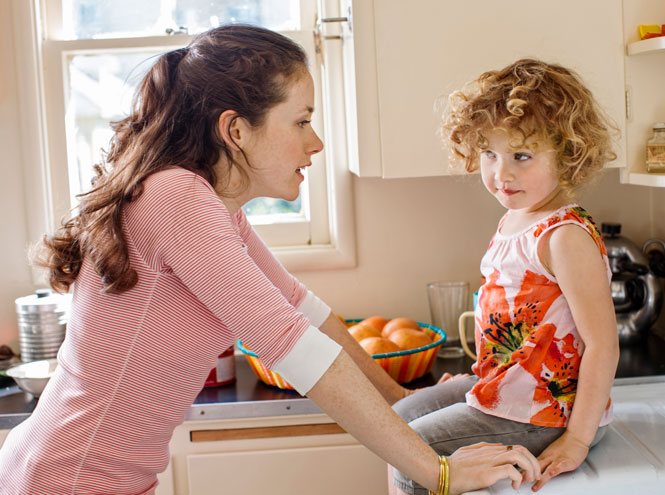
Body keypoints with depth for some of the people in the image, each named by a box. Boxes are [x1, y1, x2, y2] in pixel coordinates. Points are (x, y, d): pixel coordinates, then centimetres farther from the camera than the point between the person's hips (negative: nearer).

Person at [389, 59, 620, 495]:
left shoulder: (567, 237, -24)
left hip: (541, 411, -10)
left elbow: (603, 345, -25)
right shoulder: (514, 221, 5)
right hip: (501, 385, 10)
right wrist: (481, 377, 18)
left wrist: (577, 439, -23)